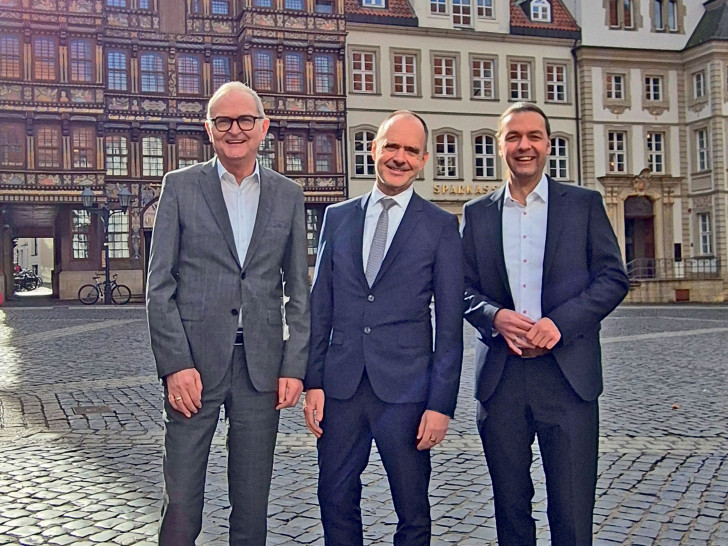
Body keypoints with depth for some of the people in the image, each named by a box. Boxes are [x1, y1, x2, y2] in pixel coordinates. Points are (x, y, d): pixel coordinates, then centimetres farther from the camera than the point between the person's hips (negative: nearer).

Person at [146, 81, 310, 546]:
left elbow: (299, 290, 10)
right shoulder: (180, 186, 4)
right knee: (181, 503, 2)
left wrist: (295, 366, 1)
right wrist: (175, 363, -9)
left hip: (262, 366, 2)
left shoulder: (288, 195, 10)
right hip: (194, 362, -2)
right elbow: (160, 284, 0)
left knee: (253, 503, 11)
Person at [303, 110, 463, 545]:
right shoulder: (337, 217, 9)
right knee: (336, 502, 13)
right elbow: (320, 306, 9)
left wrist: (442, 403, -7)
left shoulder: (441, 225, 0)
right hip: (340, 386, 3)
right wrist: (313, 380, 3)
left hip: (406, 389, -2)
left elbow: (450, 324, -2)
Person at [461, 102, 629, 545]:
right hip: (500, 376, 2)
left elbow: (613, 277, 0)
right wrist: (495, 316, -12)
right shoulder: (477, 213, 11)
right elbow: (464, 289, 9)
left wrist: (559, 323, -13)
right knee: (510, 506, 12)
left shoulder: (585, 204, 6)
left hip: (568, 373, -2)